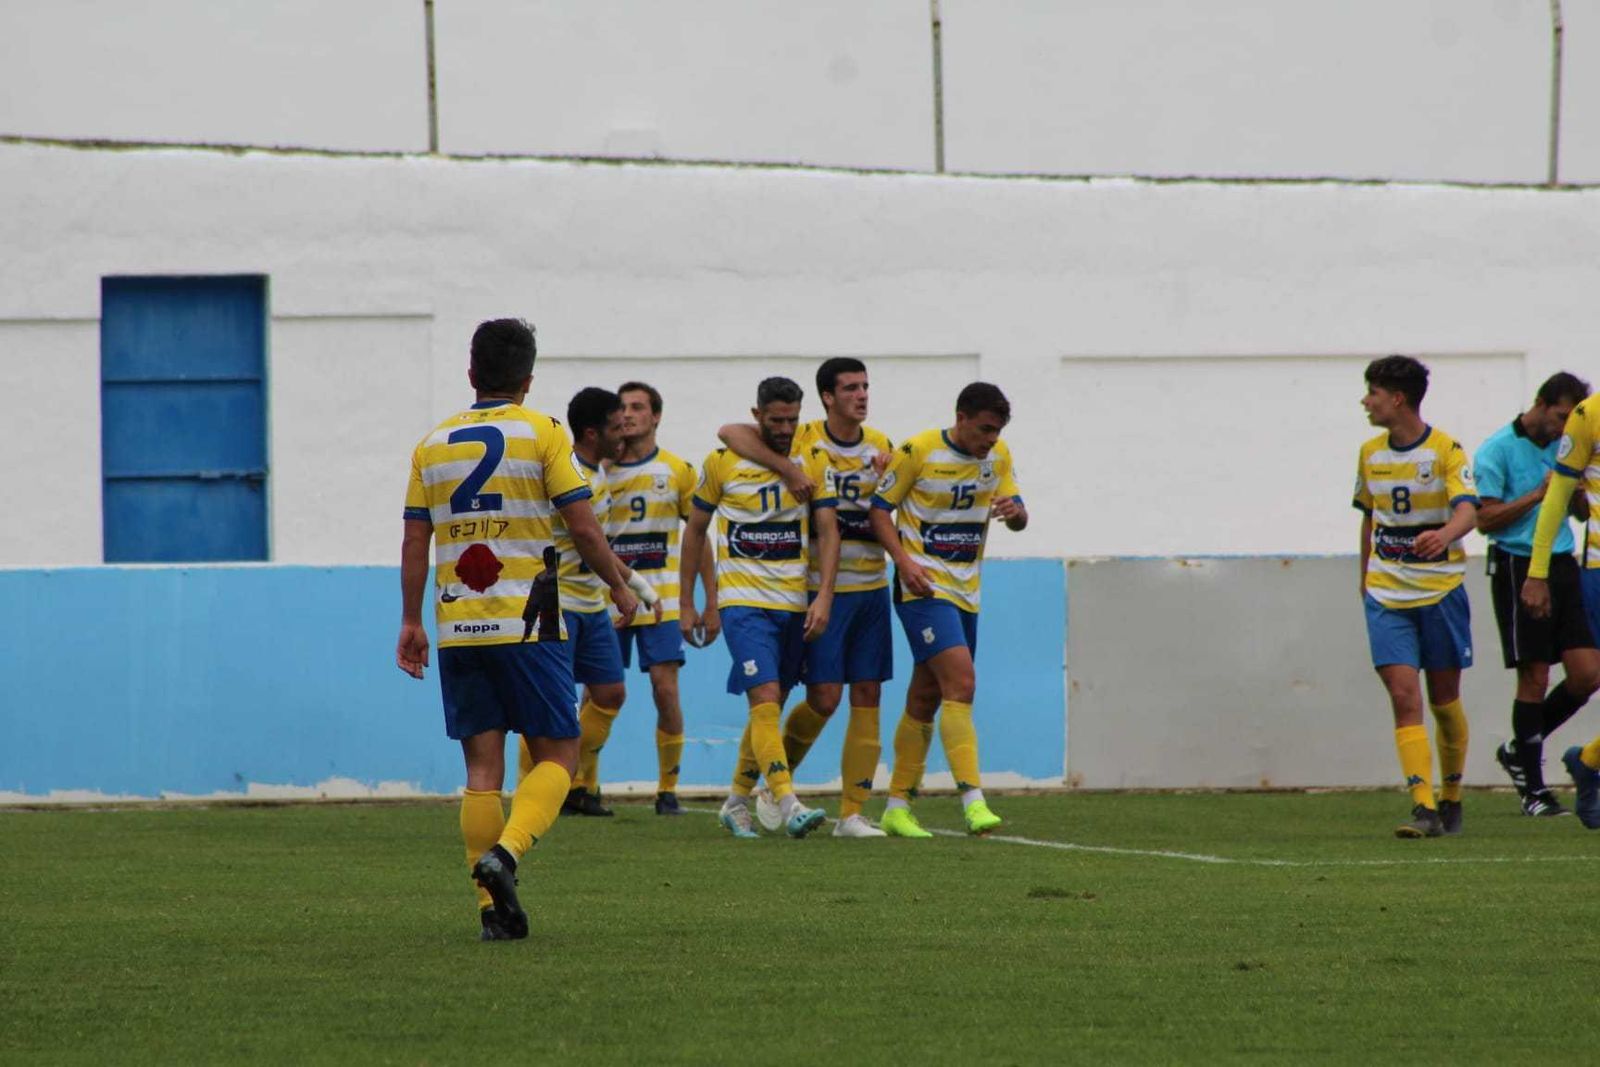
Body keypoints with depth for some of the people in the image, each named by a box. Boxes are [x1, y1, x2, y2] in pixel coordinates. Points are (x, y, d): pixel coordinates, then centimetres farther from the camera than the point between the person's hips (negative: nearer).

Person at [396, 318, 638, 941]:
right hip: (525, 624, -4)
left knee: (483, 767, 6)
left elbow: (414, 542, 10)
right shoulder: (542, 434, -3)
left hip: (457, 627, 4)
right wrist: (619, 587, 8)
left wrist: (410, 622, 17)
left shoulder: (433, 445, 9)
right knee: (557, 755, 4)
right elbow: (582, 527, -6)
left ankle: (493, 909, 1)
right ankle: (506, 851, -21)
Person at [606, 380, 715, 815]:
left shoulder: (676, 471, 3)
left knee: (666, 690, -7)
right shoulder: (598, 469, 4)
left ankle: (668, 789, 3)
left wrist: (711, 602, 4)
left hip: (661, 597, -1)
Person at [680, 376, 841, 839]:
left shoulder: (814, 462, 3)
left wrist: (824, 596, -14)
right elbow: (695, 530, 8)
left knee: (769, 709, 10)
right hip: (743, 600, -3)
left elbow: (828, 531, 0)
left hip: (795, 605, 3)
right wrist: (686, 604, 8)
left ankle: (737, 802, 26)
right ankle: (789, 805, -25)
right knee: (766, 701, -17)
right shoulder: (722, 462, -1)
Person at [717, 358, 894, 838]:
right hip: (823, 588, -5)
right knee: (824, 698, -9)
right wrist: (787, 469, -28)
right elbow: (730, 432, -19)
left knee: (867, 697, 1)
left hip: (871, 587, 5)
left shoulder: (880, 447, 9)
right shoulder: (802, 440, -7)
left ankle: (852, 813, 4)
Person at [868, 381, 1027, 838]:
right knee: (961, 683, -20)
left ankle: (898, 807, 19)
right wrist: (904, 559, -19)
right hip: (924, 586, -7)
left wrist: (1014, 511, -16)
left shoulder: (998, 456, 5)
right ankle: (973, 800, -26)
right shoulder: (918, 452, -12)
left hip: (965, 592, 7)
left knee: (926, 698, 11)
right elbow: (879, 508, -6)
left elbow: (1018, 517, 9)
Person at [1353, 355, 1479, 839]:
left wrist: (1444, 535, -43)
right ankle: (1423, 808, -18)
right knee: (1403, 695, -12)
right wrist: (1365, 576, 22)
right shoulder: (1370, 454, 7)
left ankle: (1451, 799, 28)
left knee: (1444, 699, 8)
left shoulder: (1446, 450, -8)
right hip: (1386, 594, 3)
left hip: (1441, 588, -3)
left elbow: (1467, 509, -22)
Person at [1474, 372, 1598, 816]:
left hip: (1561, 564, 6)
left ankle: (1519, 750, 19)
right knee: (1535, 678, -5)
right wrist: (1539, 494, -16)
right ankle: (1533, 789, 4)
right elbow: (1486, 518, -10)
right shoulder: (1497, 450, -6)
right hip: (1517, 567, -6)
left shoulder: (1563, 447, 13)